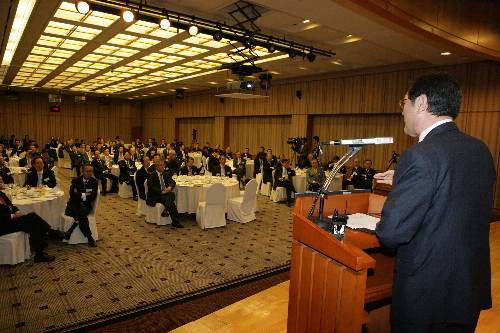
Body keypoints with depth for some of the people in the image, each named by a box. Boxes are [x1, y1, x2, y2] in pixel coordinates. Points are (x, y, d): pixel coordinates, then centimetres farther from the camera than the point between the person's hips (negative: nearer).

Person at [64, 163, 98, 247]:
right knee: (81, 215, -31)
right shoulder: (76, 180, 5)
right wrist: (84, 194, -12)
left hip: (85, 206, 1)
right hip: (73, 206, -1)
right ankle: (89, 238, -25)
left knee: (82, 212, -35)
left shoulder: (94, 181, 6)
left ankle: (70, 231, -22)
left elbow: (93, 196, -7)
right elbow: (72, 194, -10)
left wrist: (79, 194, -11)